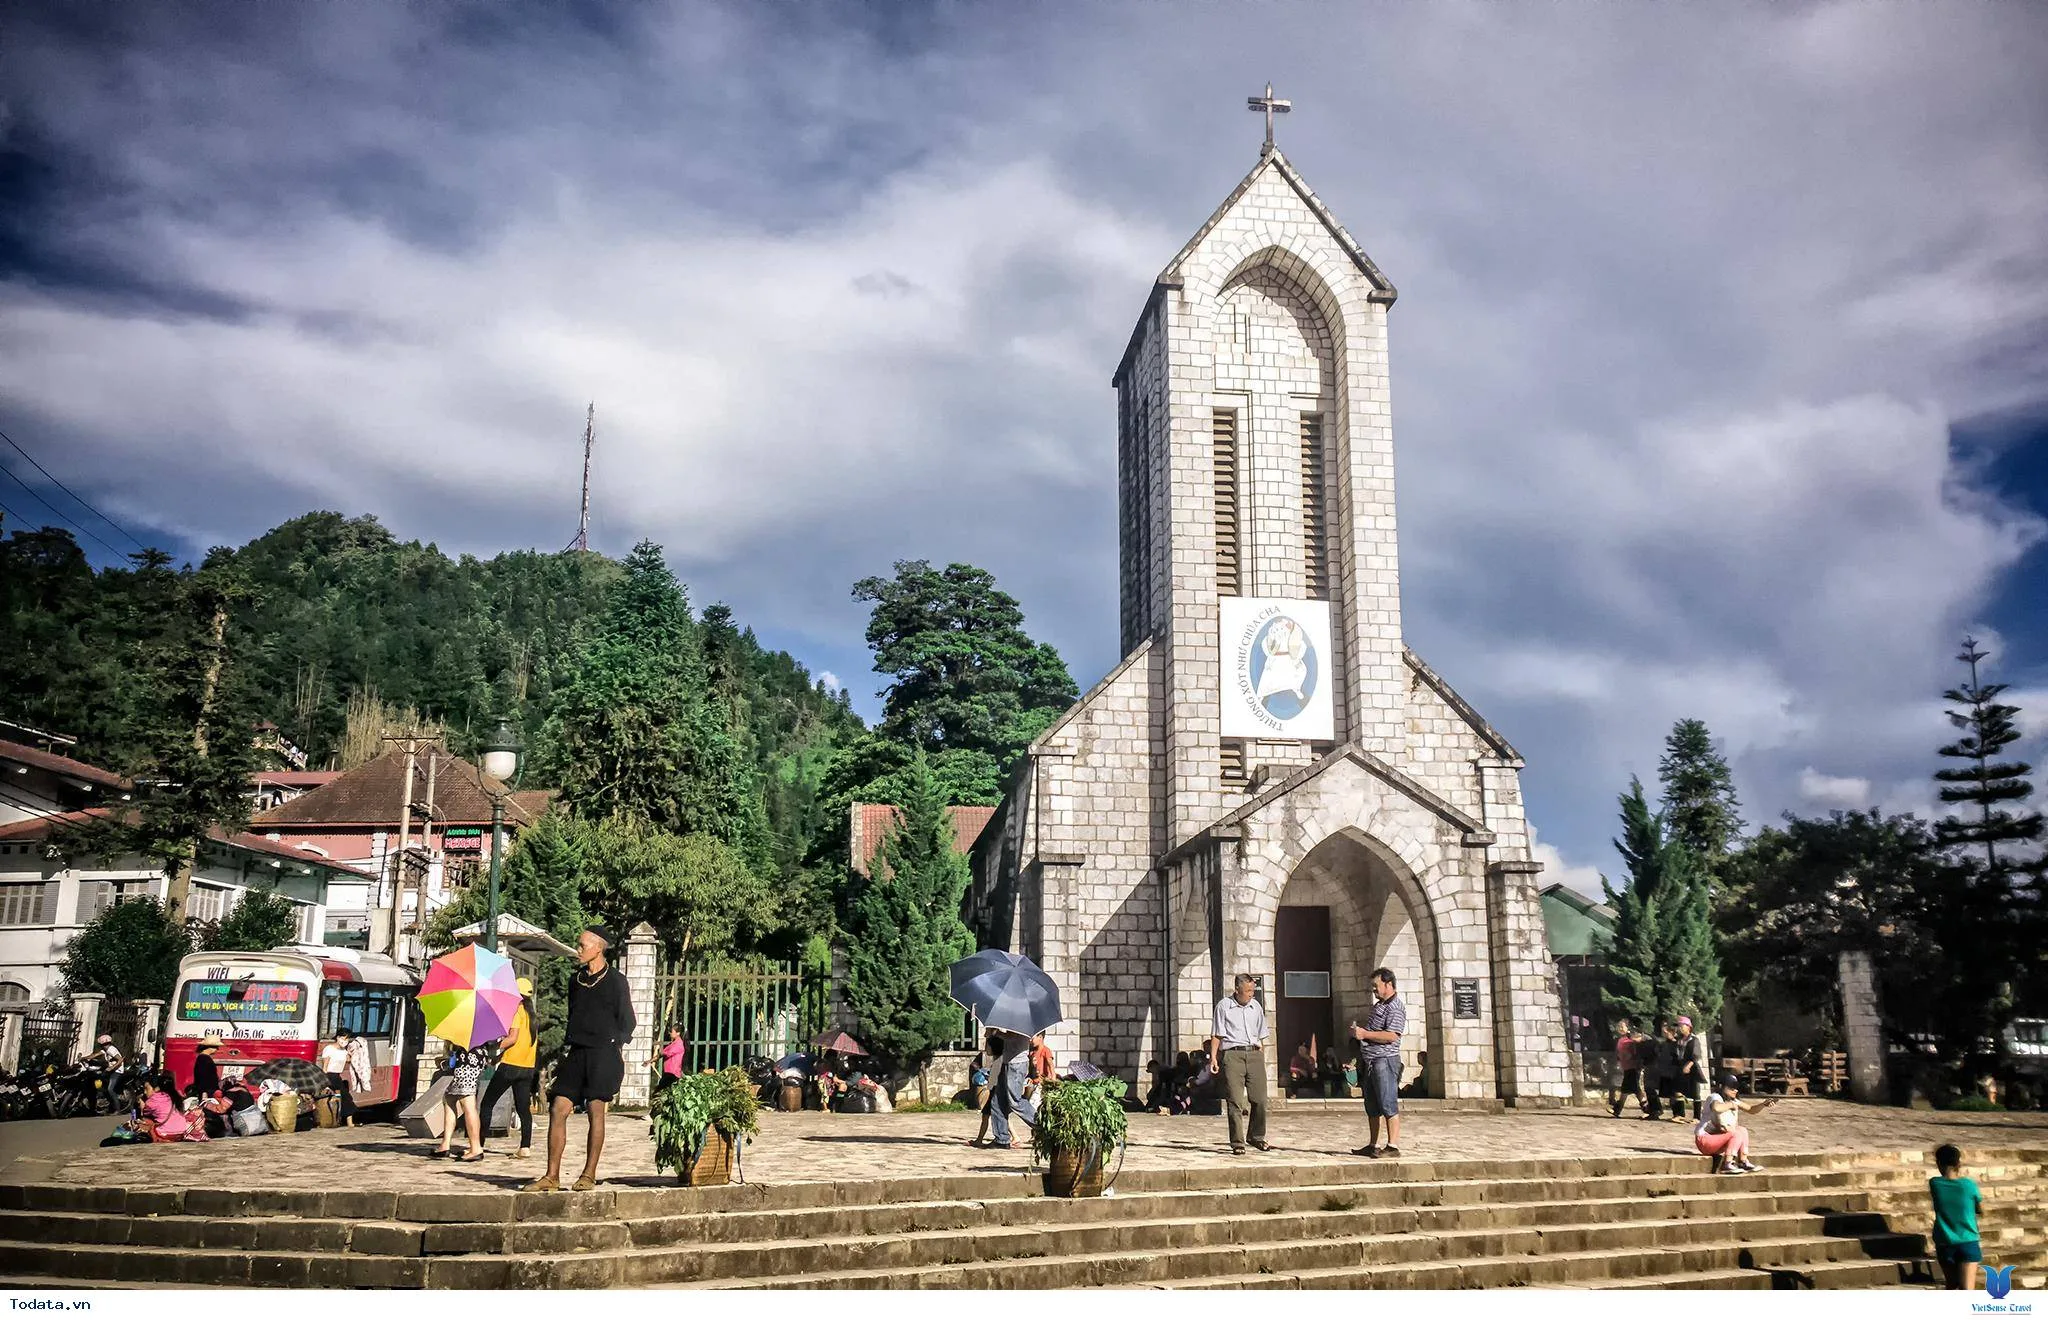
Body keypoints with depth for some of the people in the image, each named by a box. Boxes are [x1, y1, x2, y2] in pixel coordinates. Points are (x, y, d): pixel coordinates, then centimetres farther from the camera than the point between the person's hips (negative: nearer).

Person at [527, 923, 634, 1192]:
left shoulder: (615, 980, -2)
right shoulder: (576, 980, 15)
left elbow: (627, 1021, 0)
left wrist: (617, 1048, -8)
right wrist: (568, 1046, 14)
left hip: (603, 1052, -6)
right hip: (577, 1053, 6)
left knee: (596, 1111, -3)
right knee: (558, 1109, -2)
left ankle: (589, 1175, 5)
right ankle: (552, 1176, 3)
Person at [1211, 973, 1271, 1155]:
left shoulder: (1256, 1006, 15)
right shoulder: (1223, 1006, 3)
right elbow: (1217, 1035, 3)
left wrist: (1261, 1058, 15)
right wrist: (1213, 1057, -6)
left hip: (1254, 1054, 4)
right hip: (1232, 1055, -4)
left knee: (1260, 1099, 0)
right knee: (1235, 1101, -7)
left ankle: (1256, 1136, 19)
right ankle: (1237, 1143, -1)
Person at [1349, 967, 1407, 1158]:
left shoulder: (1395, 1007, -10)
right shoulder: (1377, 1005, 20)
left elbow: (1392, 1036, -21)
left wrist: (1365, 1034, -19)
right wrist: (1357, 1031, 10)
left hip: (1385, 1061, -10)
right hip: (1370, 1061, 10)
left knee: (1388, 1104, -8)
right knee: (1372, 1107, 12)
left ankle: (1393, 1145, -6)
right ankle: (1373, 1145, 18)